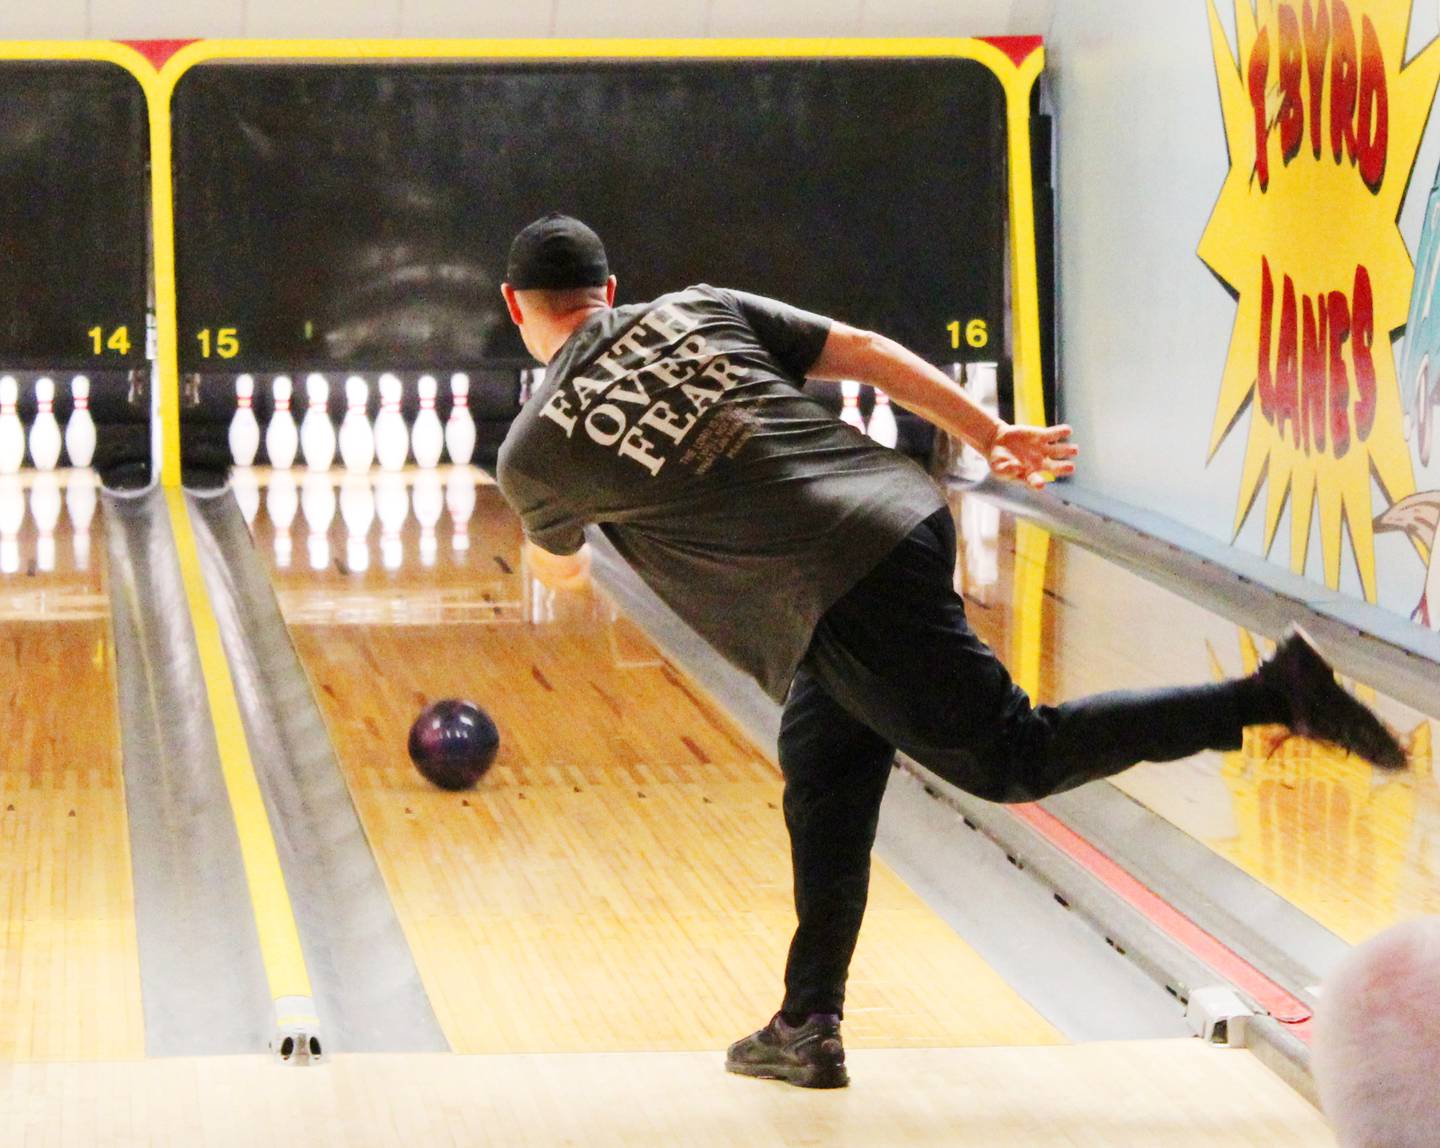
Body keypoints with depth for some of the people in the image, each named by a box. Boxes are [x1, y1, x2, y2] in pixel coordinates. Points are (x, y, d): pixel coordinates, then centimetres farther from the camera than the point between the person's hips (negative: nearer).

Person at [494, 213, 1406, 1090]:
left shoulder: (536, 451, 5)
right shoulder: (700, 309, 14)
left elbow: (560, 564, 27)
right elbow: (864, 353, 9)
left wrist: (560, 550, 52)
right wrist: (991, 433, 13)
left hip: (841, 603, -7)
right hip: (903, 510, 7)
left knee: (1014, 756, 2)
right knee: (822, 774, 18)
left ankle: (1271, 696, -11)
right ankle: (809, 1024, 21)